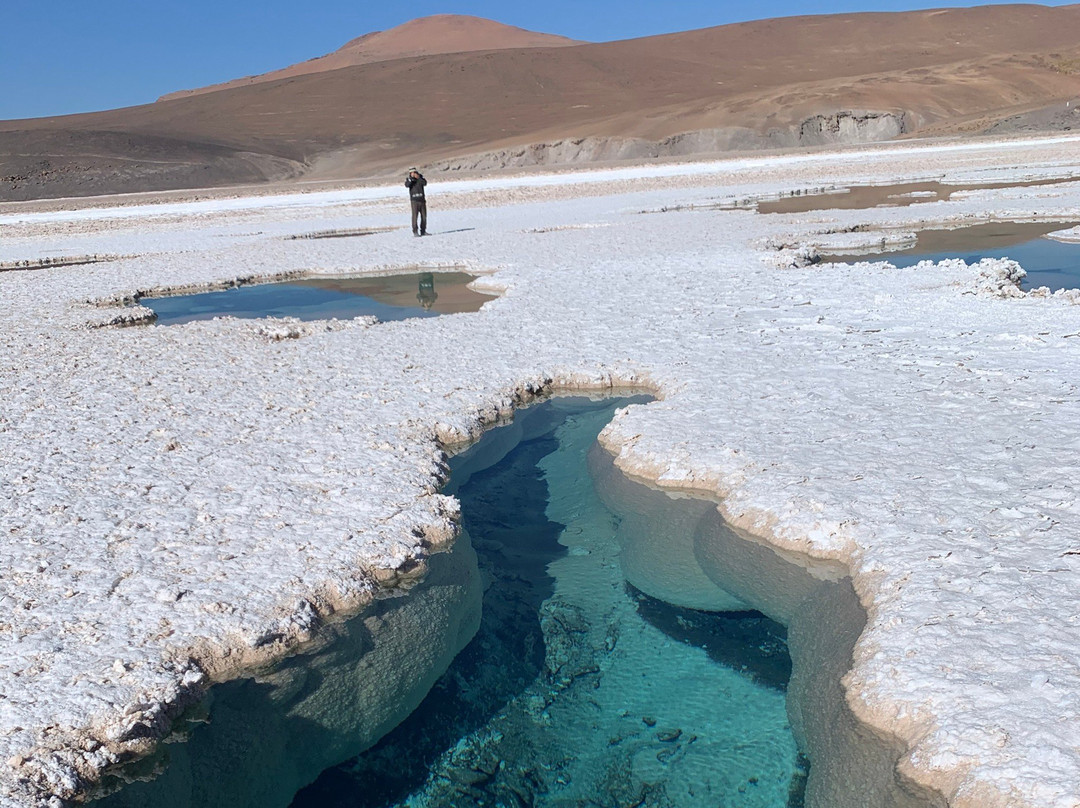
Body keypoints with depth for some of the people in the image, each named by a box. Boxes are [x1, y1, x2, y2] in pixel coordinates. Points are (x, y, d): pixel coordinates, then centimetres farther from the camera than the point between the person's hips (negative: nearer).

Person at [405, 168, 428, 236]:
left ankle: (423, 231, 15)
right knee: (415, 215, -10)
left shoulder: (420, 178, 7)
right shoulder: (408, 179, 3)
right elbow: (407, 185, -17)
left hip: (422, 200, 3)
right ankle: (415, 231, -11)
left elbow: (425, 183, -11)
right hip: (414, 200, -3)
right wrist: (411, 178, -21)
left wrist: (418, 178, -20)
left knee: (424, 216, 6)